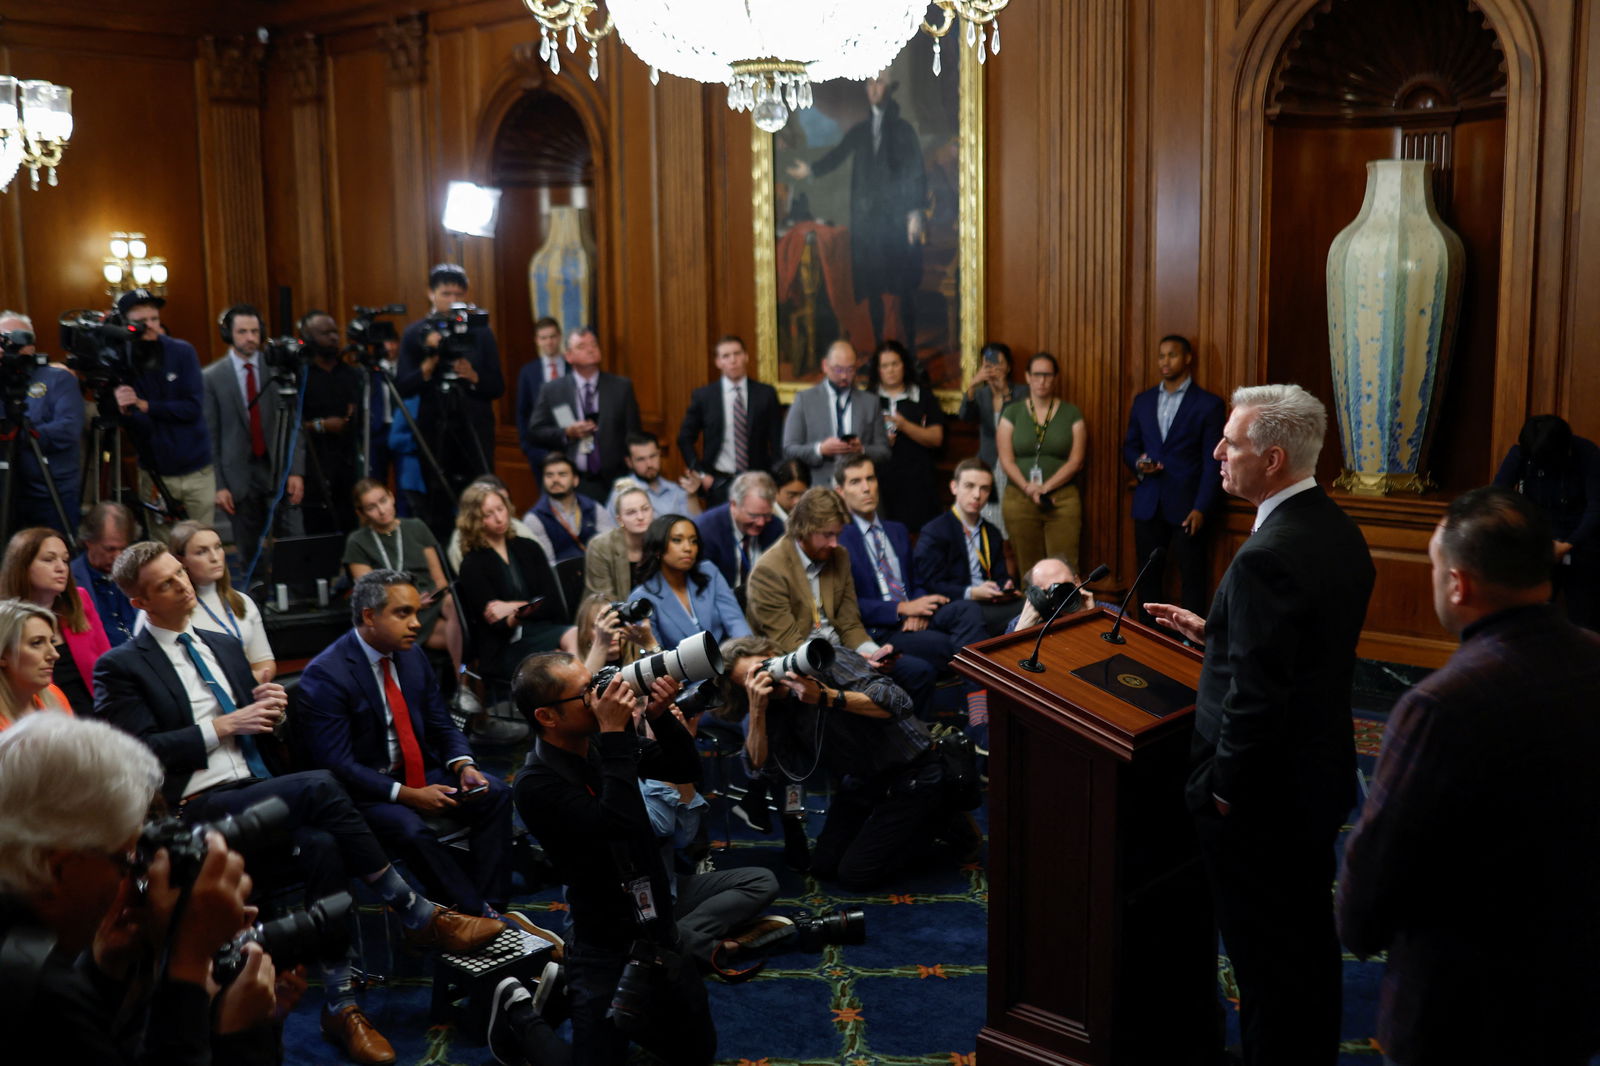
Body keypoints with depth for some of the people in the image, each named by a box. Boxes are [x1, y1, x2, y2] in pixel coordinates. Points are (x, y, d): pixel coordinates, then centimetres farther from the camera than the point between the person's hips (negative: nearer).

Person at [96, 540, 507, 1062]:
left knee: (319, 846, -29)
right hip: (196, 810, -6)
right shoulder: (121, 667, 2)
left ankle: (340, 1006, -22)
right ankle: (421, 918, -21)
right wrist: (224, 725, -12)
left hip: (257, 796, 6)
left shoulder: (224, 646, 21)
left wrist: (269, 709, 4)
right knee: (319, 786, -30)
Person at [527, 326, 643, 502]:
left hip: (614, 482, 1)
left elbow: (633, 433, 6)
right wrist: (567, 433, -10)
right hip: (572, 483, 0)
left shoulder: (622, 387, 7)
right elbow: (537, 432, 6)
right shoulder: (552, 390, 6)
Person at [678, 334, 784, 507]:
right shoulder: (703, 396, 3)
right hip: (719, 484, 0)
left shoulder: (766, 394, 3)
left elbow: (777, 441, 4)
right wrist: (700, 474, 0)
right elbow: (685, 439, 8)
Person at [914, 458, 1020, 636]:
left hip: (992, 605, 7)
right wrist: (971, 593, -20)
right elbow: (932, 585, -7)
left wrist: (1006, 587, -4)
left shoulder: (992, 533, 24)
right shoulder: (933, 533, 1)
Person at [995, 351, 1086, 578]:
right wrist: (1028, 488, -14)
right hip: (1019, 499, 1)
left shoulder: (1071, 413, 7)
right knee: (1027, 570, 1)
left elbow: (1076, 461, 0)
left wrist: (1046, 487, -12)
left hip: (1063, 501, -1)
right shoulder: (1012, 413, 8)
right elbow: (1006, 460, 1)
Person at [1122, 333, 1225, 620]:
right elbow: (1129, 445, 19)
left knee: (1192, 579, 1)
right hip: (1148, 504, 4)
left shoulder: (1208, 403, -2)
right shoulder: (1143, 400, 12)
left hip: (1186, 506, -4)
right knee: (1148, 576, 8)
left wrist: (1201, 508, -13)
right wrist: (1138, 463, -5)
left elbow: (1212, 461, -5)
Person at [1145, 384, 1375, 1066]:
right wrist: (1212, 633, 10)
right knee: (1312, 940, 23)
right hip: (1322, 776, 9)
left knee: (1265, 958, 7)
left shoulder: (1268, 556, -27)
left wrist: (1220, 790, -16)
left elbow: (1255, 697, -27)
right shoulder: (1339, 531, 2)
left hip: (1262, 794, -9)